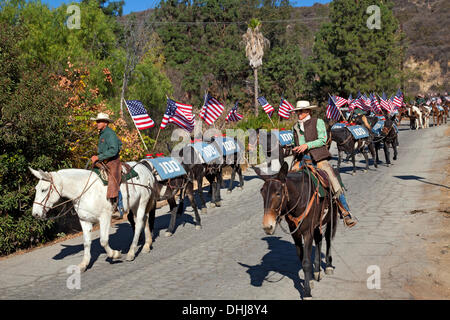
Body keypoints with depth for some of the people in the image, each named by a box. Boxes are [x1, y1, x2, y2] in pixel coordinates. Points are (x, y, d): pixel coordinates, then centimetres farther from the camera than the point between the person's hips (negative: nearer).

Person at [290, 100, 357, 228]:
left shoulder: (318, 122, 6)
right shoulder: (295, 127, 20)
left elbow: (322, 140, -4)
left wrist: (307, 145, -15)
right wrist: (295, 149, 8)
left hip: (318, 159, -4)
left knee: (336, 186, -11)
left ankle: (346, 214, -2)